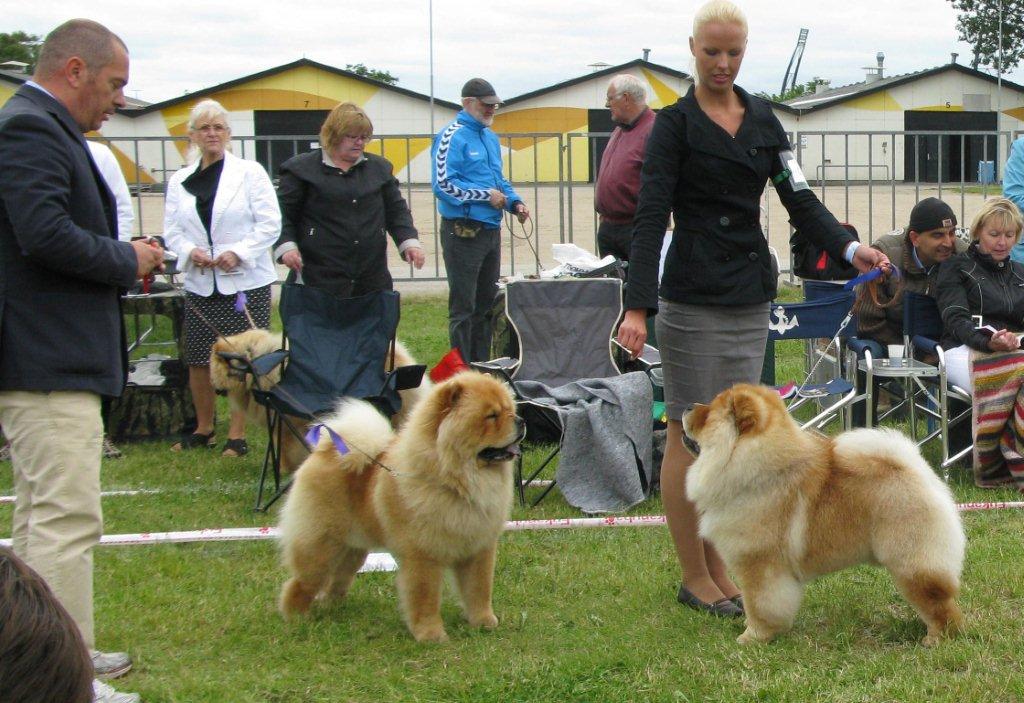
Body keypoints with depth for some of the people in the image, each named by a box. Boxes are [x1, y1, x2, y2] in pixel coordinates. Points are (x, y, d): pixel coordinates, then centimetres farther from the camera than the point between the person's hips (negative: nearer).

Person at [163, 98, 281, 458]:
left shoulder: (250, 172, -1)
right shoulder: (180, 181, 10)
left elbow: (270, 224, -5)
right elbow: (172, 231, 10)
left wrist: (238, 252, -16)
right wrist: (191, 251, -11)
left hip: (245, 281, -4)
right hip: (199, 284, 4)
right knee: (198, 360, 7)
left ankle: (237, 435, 5)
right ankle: (203, 428, 25)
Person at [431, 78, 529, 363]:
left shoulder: (490, 136, 16)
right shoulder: (452, 136, -11)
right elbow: (443, 184, -19)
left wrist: (515, 202, 6)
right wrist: (487, 195, -14)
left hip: (491, 229, 9)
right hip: (463, 231, -9)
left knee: (487, 303, 14)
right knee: (463, 307, -4)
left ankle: (483, 364, 22)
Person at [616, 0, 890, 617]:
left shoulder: (764, 120, 11)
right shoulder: (675, 124, -4)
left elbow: (799, 197, 8)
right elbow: (651, 215, -12)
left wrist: (848, 247, -10)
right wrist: (638, 306, -22)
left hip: (751, 298, 5)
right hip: (693, 301, -5)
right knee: (690, 438, 0)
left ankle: (718, 570, 18)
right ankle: (694, 578, 10)